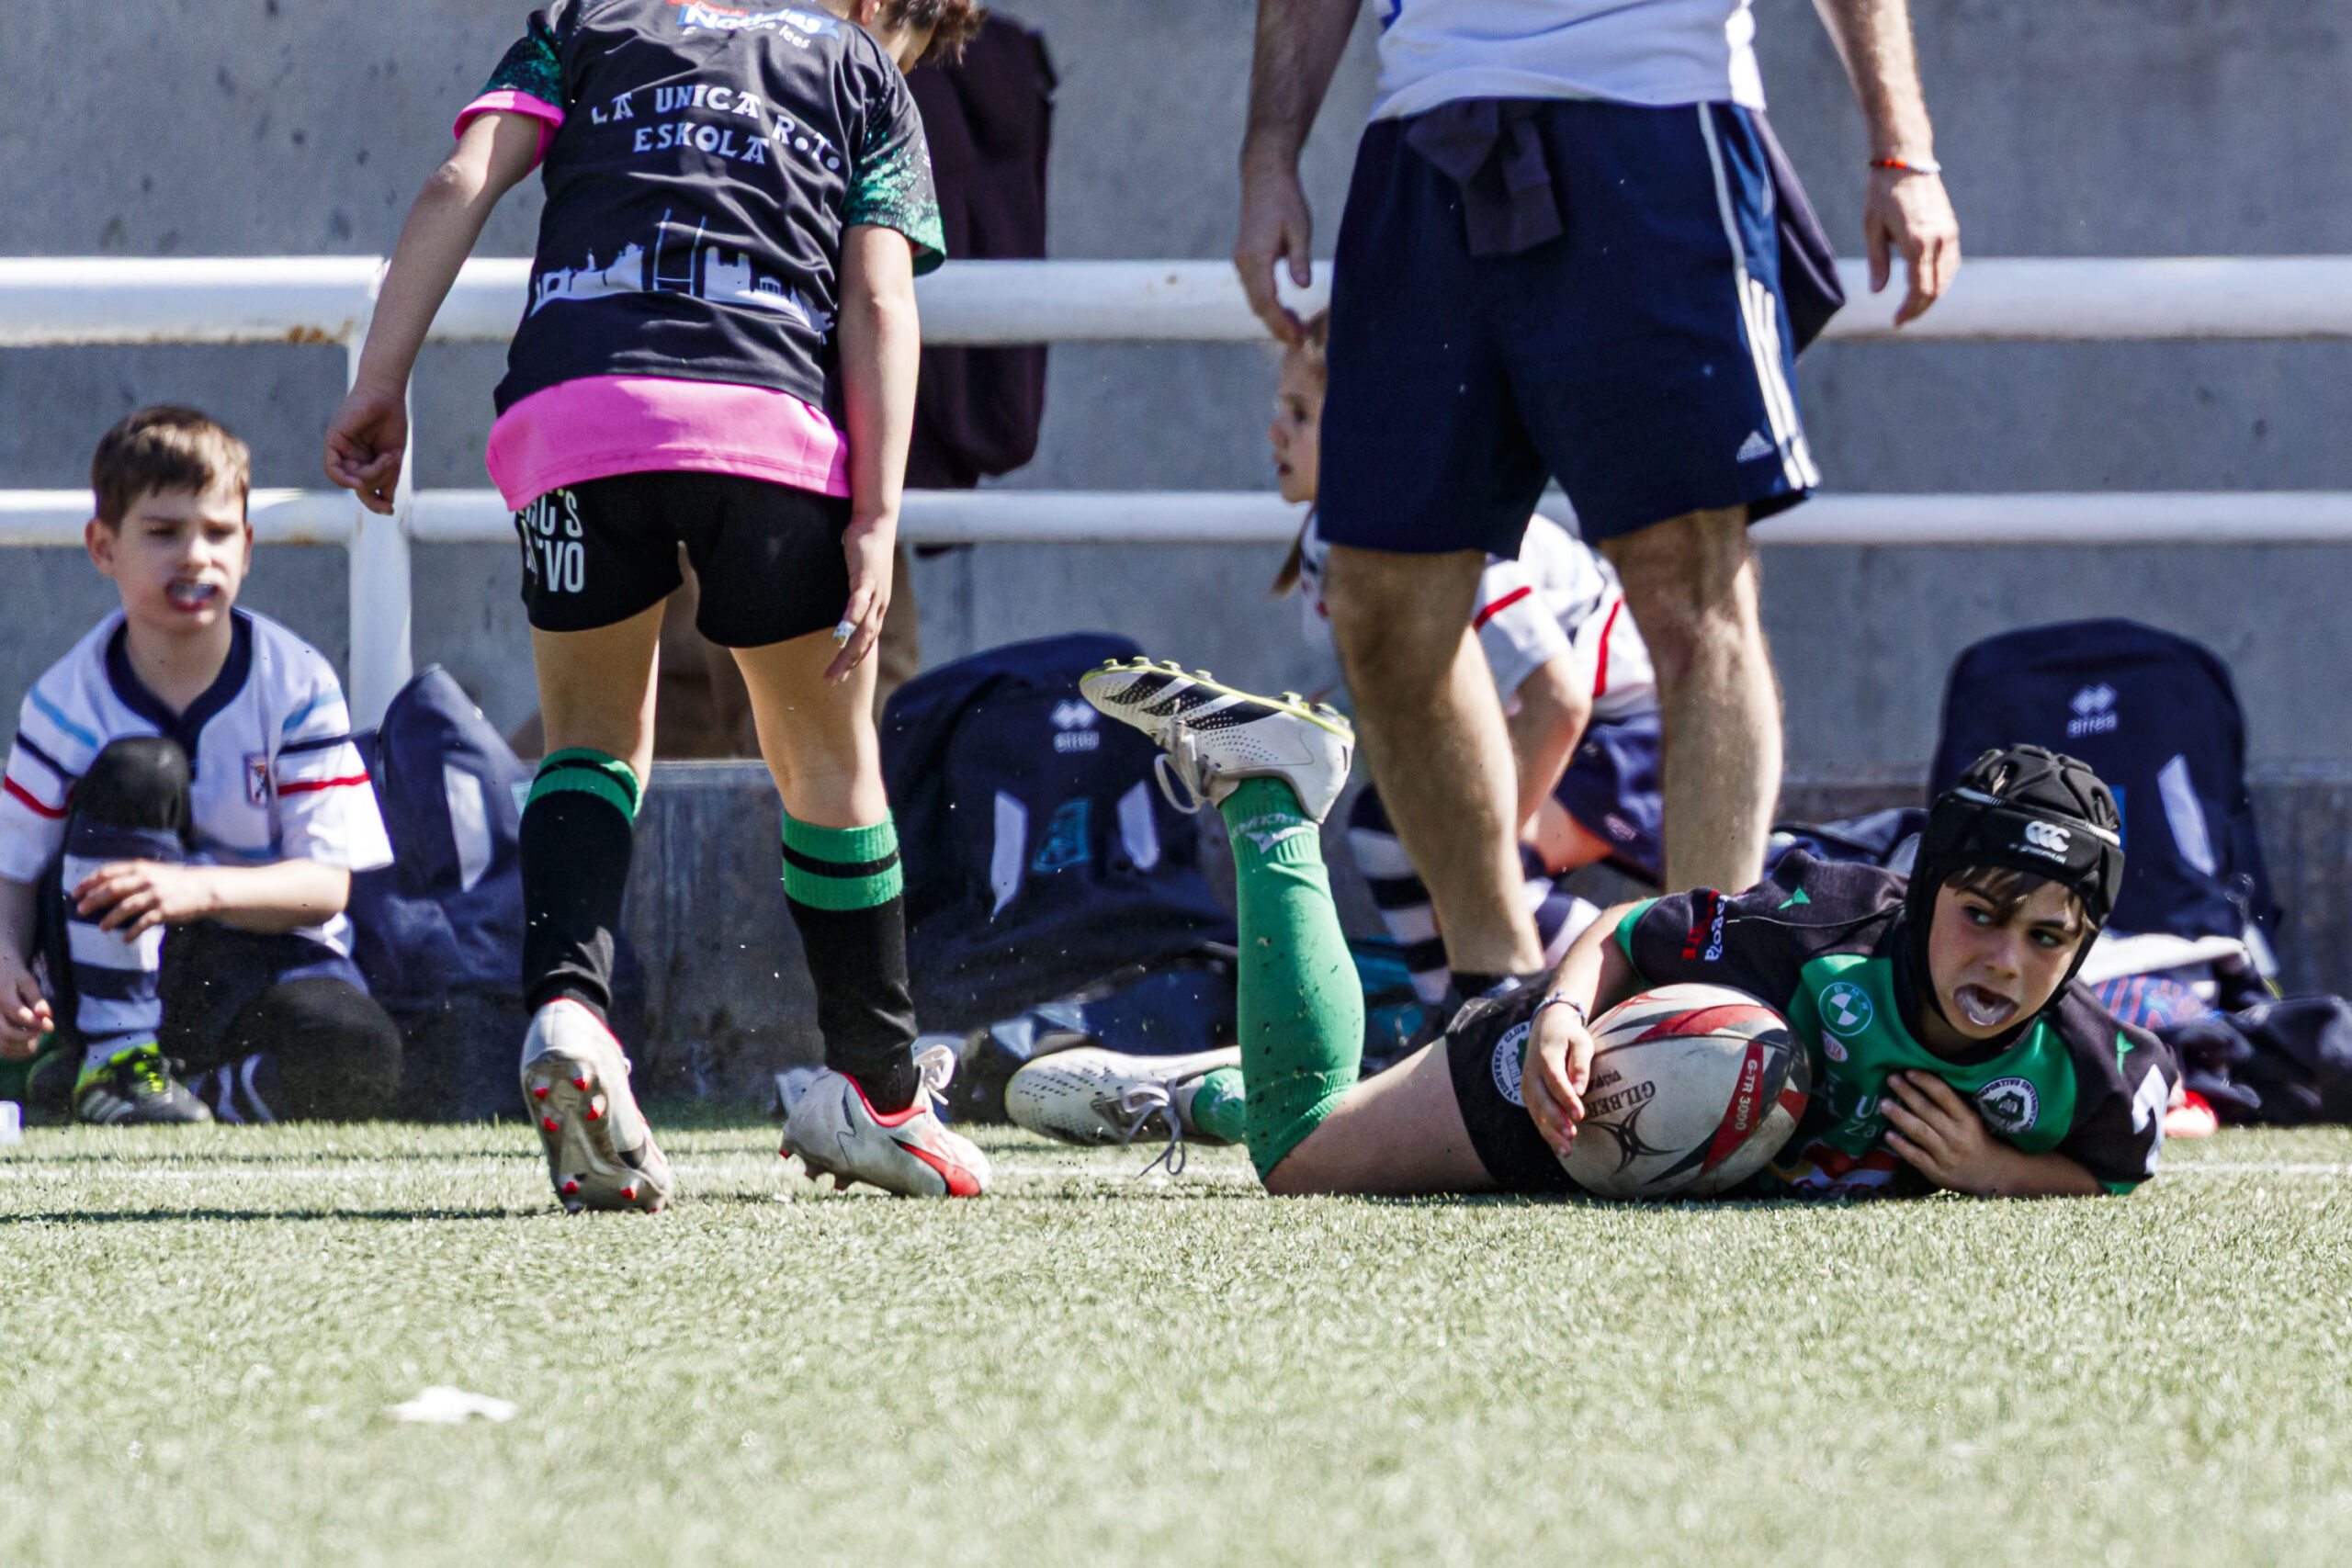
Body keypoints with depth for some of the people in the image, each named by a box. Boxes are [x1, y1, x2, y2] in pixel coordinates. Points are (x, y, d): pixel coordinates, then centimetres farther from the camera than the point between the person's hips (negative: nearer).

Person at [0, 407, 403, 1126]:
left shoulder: (296, 683, -8)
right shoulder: (68, 702, -8)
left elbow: (326, 884, -13)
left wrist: (200, 890, -31)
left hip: (265, 951, 0)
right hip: (123, 978, 0)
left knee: (357, 1060, -33)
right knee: (135, 771, -27)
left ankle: (219, 1093, 1)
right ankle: (116, 1061, -21)